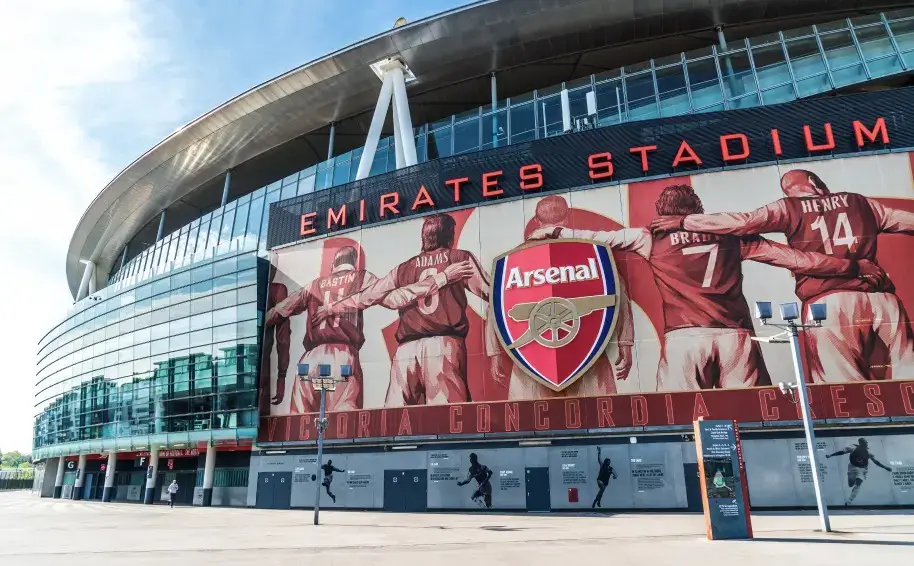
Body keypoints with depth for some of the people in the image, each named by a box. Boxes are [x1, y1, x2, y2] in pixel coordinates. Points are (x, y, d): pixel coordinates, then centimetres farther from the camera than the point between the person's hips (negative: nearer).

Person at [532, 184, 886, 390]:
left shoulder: (653, 238, 10)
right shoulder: (728, 233, 16)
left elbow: (600, 238, 15)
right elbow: (791, 257, 18)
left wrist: (556, 232, 27)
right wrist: (851, 266, 27)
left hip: (685, 337, -2)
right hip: (735, 335, 2)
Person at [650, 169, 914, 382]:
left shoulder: (790, 208, 7)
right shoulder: (859, 202, 18)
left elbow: (742, 221, -5)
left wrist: (684, 221, -3)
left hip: (827, 303, -3)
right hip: (881, 297, 4)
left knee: (845, 387, -2)